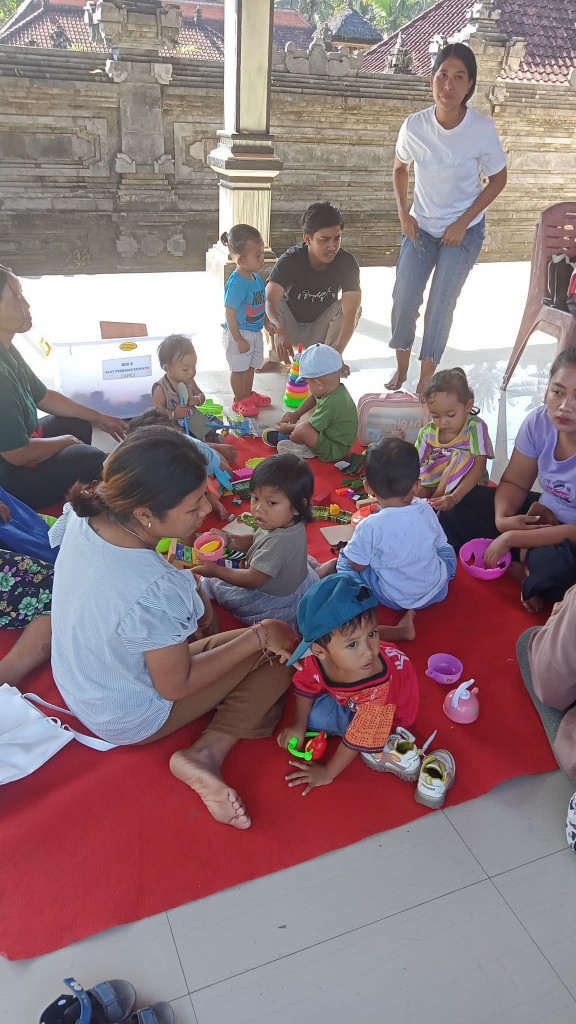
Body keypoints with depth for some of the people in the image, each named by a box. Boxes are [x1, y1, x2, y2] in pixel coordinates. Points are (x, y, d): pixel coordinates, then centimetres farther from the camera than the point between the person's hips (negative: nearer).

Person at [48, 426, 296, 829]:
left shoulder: (83, 518, -20)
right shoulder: (154, 592, -41)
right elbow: (176, 686, -24)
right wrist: (259, 635, -18)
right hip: (131, 720, -7)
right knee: (281, 650, -4)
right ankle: (208, 751, -10)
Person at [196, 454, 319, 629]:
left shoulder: (278, 542, -41)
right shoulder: (280, 523, -13)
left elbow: (253, 580, -32)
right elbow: (254, 542, 5)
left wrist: (216, 571, -25)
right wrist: (228, 539, -13)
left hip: (278, 600, -8)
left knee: (213, 585, 9)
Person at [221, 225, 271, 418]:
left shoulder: (257, 278, 2)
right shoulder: (236, 283, -25)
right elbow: (230, 314, -23)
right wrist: (238, 340, -21)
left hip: (255, 332, 8)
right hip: (238, 334, -8)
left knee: (250, 366, 21)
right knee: (238, 369, 6)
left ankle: (249, 394, 38)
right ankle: (239, 400, 20)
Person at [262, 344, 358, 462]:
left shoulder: (330, 404, -32)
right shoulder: (338, 389, -3)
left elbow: (309, 428, -21)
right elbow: (314, 399, 16)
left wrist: (288, 428, -5)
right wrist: (296, 414, 14)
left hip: (333, 452, -11)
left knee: (303, 429, -30)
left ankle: (281, 438, 0)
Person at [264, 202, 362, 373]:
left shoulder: (346, 263, -22)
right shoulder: (290, 260, -25)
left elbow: (350, 311, -34)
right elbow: (269, 300, -39)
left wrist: (338, 351, -51)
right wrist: (279, 331, -62)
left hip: (320, 331, 1)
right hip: (290, 328, -1)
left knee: (354, 306, -25)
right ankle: (275, 357, -6)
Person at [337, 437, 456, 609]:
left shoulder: (369, 527, -26)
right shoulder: (425, 511, -16)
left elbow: (358, 566, -12)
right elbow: (439, 543, 2)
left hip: (395, 600, -2)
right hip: (437, 592, 3)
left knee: (345, 557, 12)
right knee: (446, 550, 30)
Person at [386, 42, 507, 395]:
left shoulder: (483, 128, -19)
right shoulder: (414, 125, -13)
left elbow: (498, 179, -6)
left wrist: (462, 223, -14)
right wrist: (403, 214, -5)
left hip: (464, 231, -2)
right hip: (421, 227, 2)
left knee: (441, 305, -4)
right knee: (404, 299, 0)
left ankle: (426, 380, 12)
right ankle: (401, 368, 22)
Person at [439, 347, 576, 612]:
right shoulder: (539, 421, -12)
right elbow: (514, 482, -1)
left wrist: (511, 538, -27)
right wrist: (503, 518, -22)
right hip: (545, 514, 6)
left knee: (553, 565, -38)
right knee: (463, 504, -4)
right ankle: (520, 567, -7)